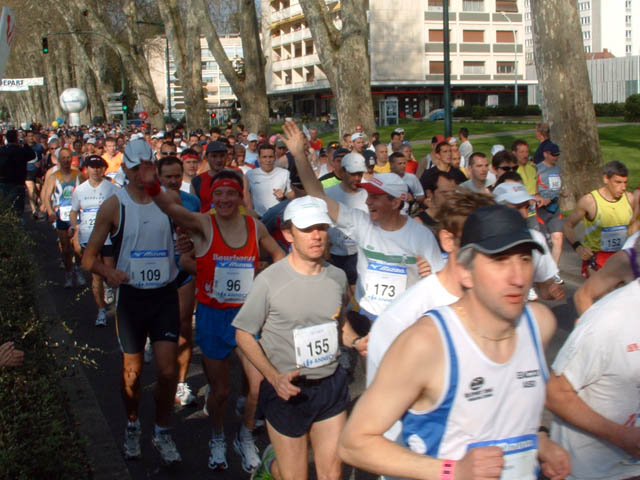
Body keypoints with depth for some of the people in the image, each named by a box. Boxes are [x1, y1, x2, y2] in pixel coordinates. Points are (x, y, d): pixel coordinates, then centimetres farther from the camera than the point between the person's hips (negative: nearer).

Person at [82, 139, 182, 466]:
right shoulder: (114, 205, -6)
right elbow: (90, 256, -3)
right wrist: (108, 272, -23)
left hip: (165, 294, 1)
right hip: (131, 295, -1)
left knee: (168, 370, -3)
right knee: (132, 370, 11)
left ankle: (162, 431, 19)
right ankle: (132, 425, 36)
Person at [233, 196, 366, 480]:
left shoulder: (337, 277, 0)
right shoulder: (269, 281, -15)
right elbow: (244, 334, -8)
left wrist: (356, 342, -5)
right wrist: (274, 377, -19)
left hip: (331, 385, 4)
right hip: (288, 390, -4)